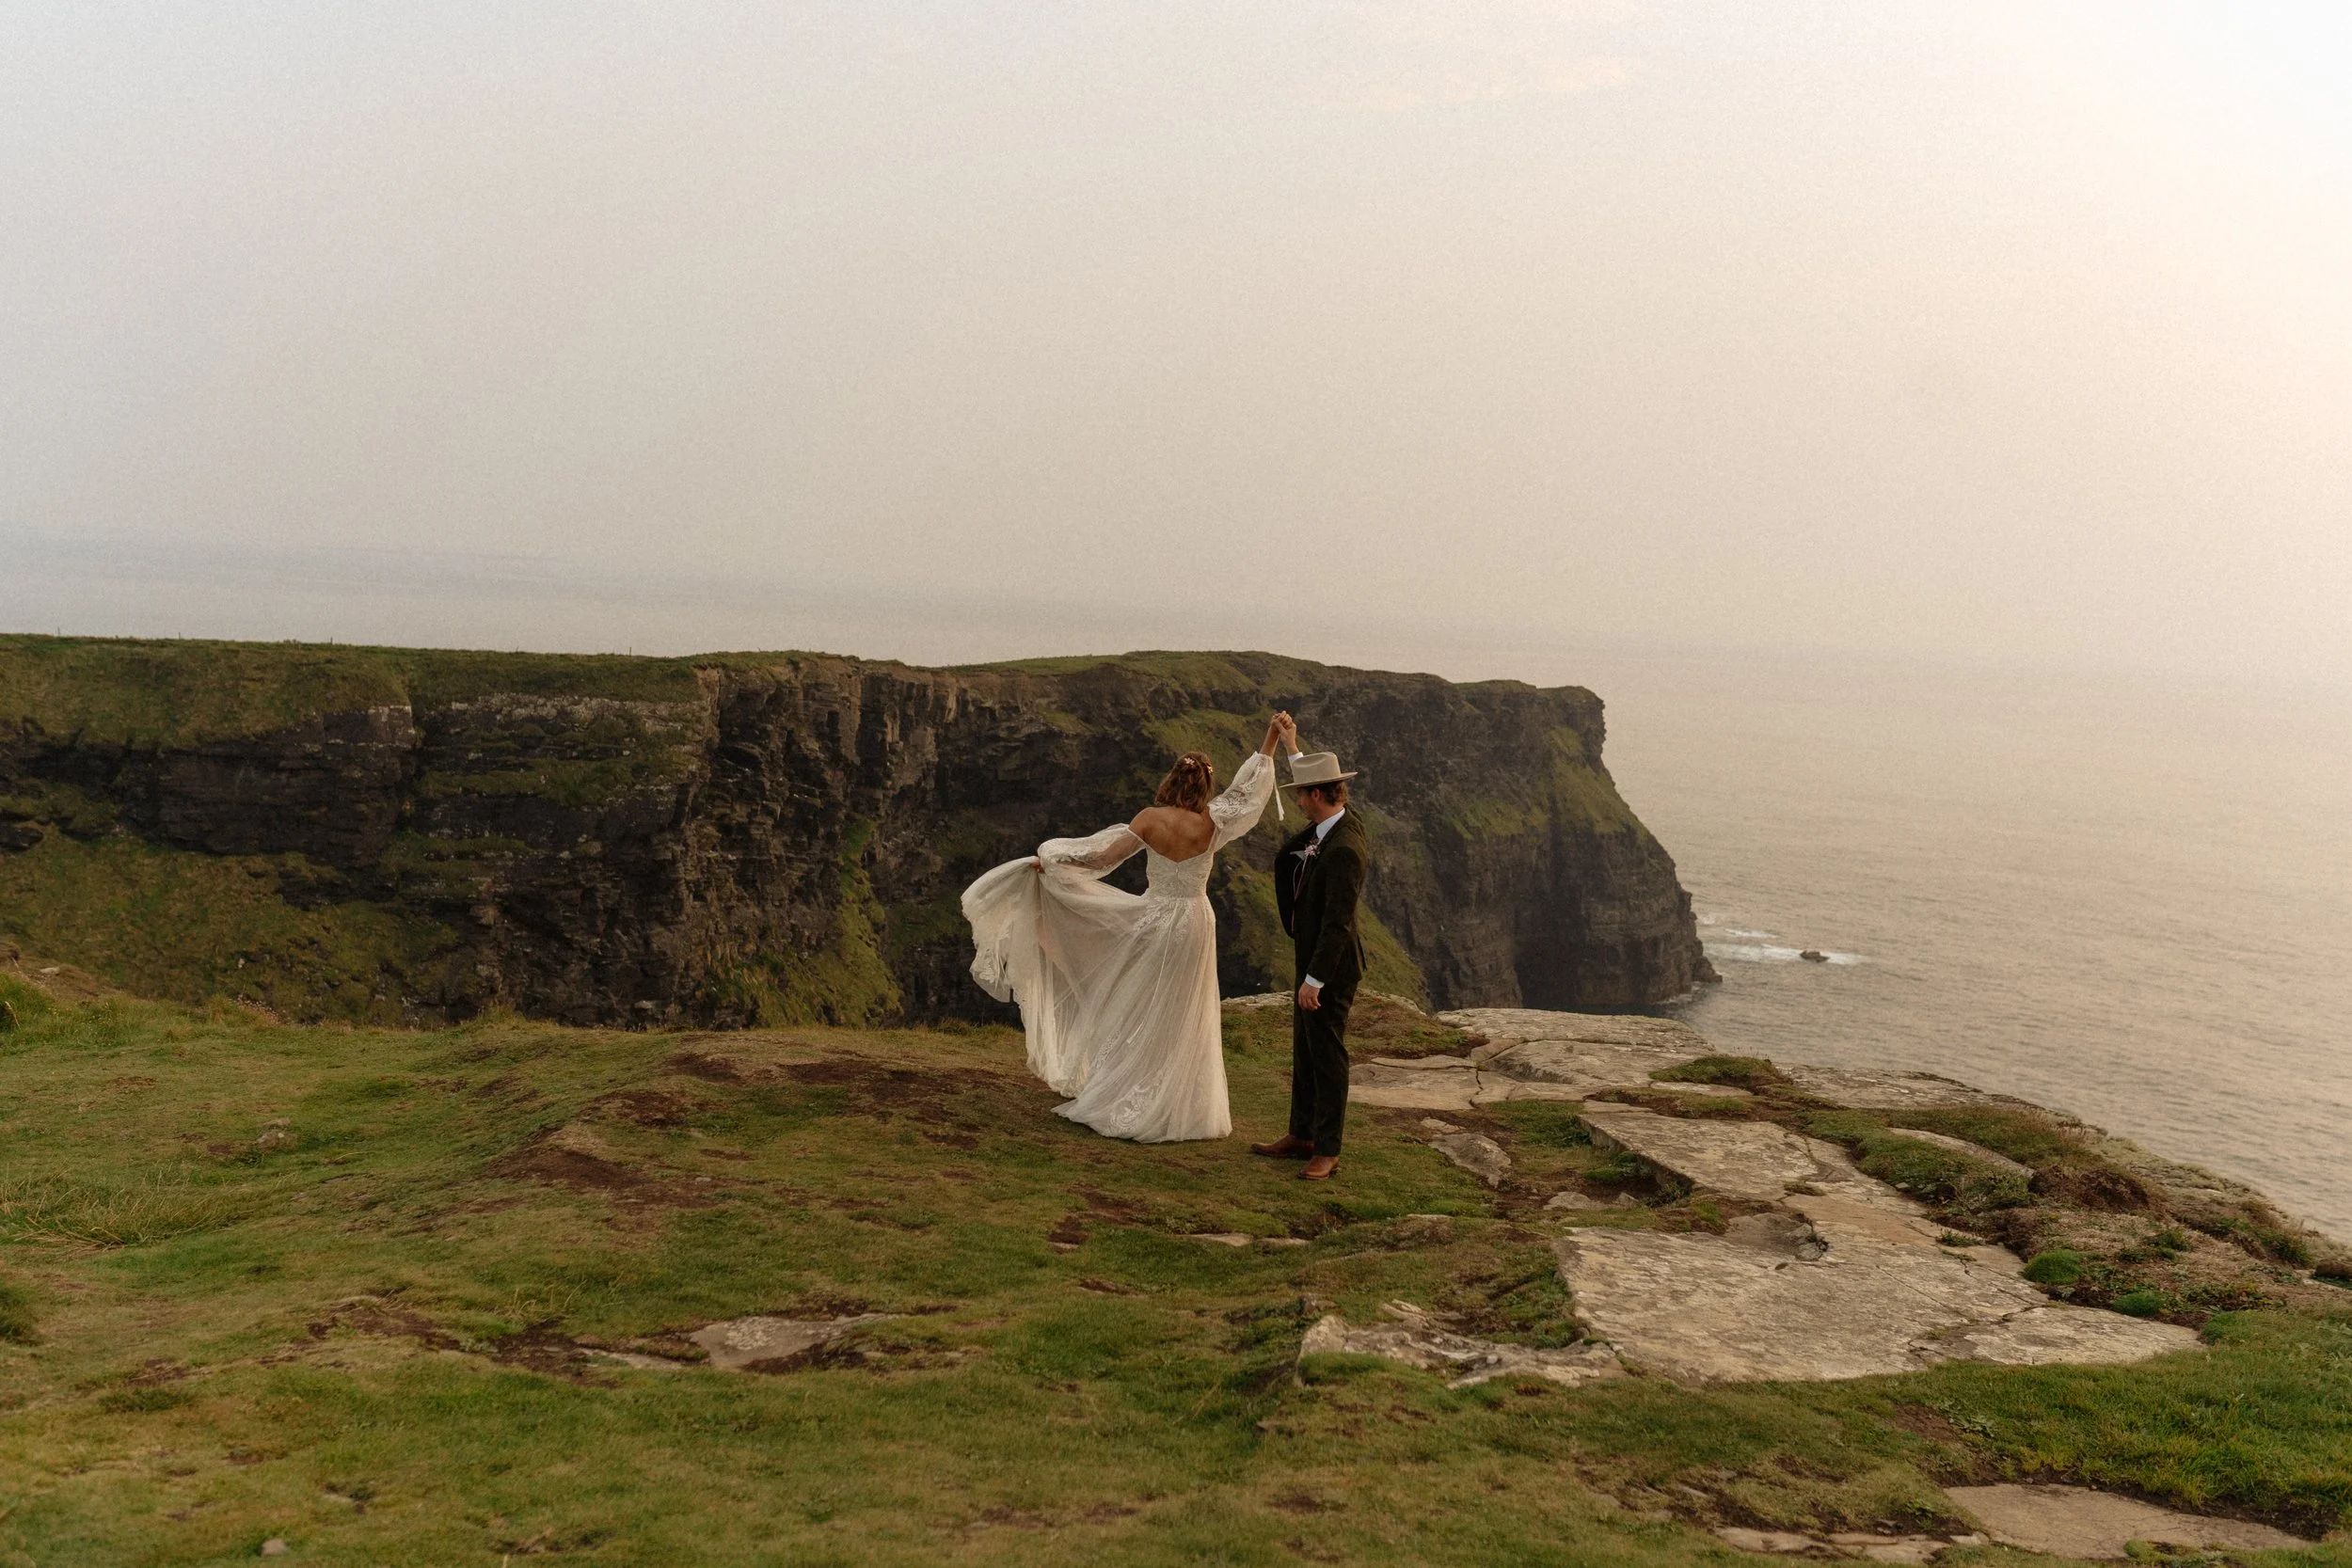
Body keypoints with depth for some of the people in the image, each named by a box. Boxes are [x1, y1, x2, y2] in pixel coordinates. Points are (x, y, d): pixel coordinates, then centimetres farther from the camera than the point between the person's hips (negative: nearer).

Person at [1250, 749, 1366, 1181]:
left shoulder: (1345, 850, -26)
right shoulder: (1336, 824, 3)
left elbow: (1338, 922, -27)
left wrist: (1315, 979, -23)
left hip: (1332, 969, -10)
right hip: (1312, 959, 10)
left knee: (1327, 1056, 0)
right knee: (1305, 1051, 18)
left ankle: (1327, 1151, 10)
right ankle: (1301, 1136, 30)